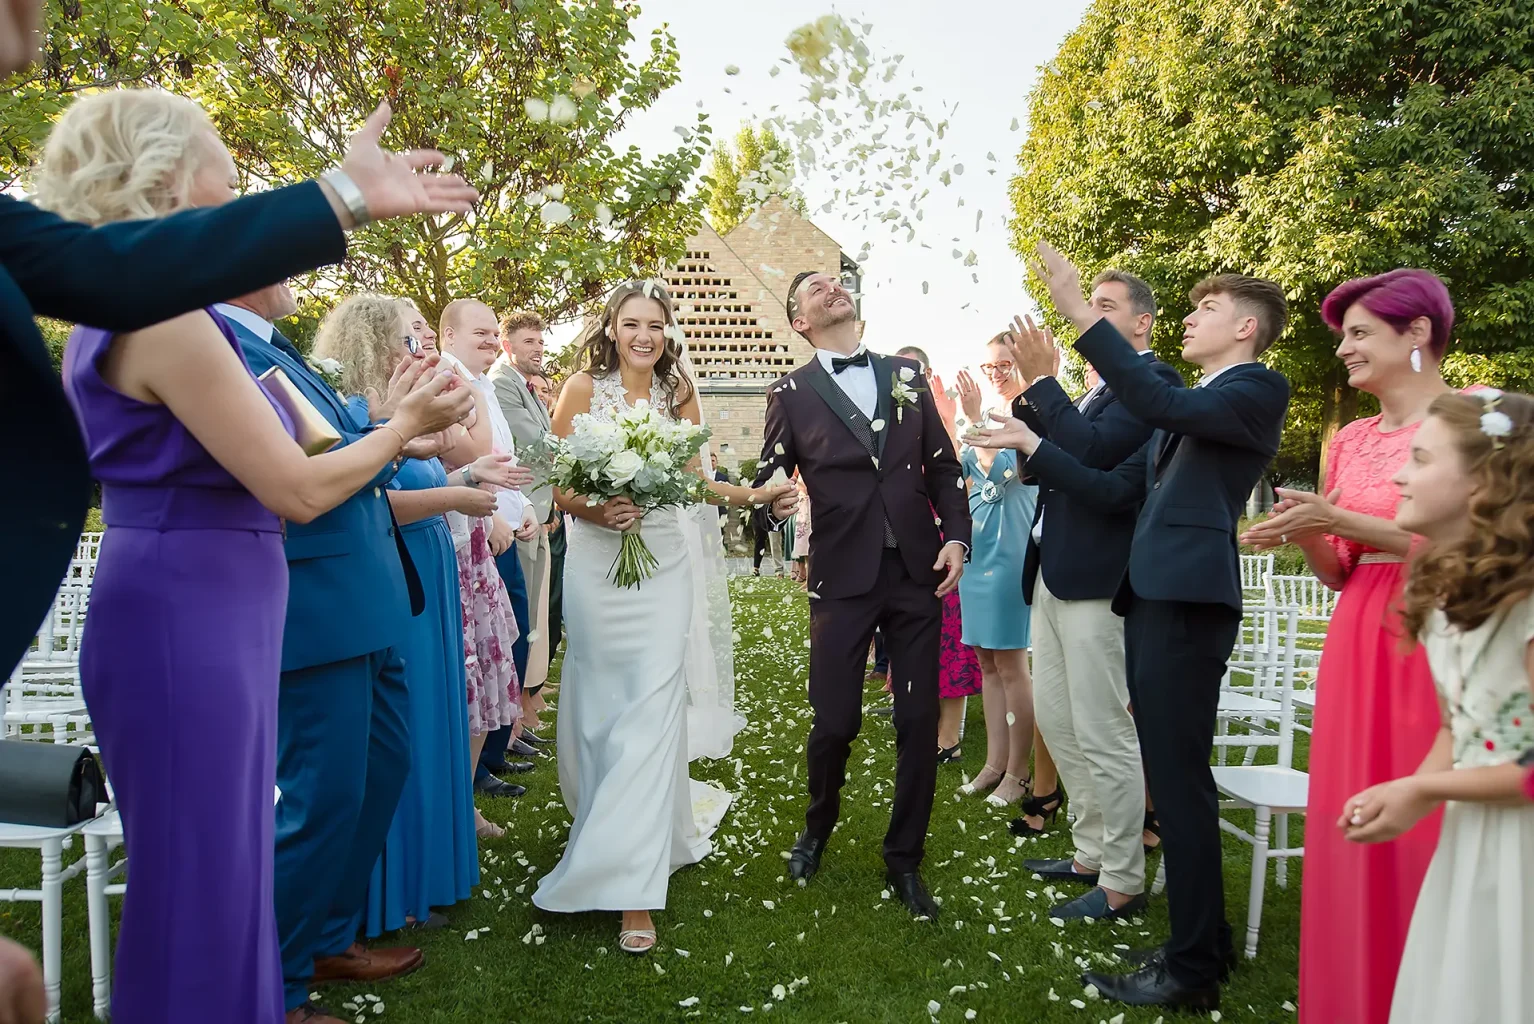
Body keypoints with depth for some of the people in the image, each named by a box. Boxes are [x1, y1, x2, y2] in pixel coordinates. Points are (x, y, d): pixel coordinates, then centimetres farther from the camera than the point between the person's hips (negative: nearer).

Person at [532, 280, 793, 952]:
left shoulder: (679, 393, 9)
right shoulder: (583, 388, 1)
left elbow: (695, 480, 9)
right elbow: (558, 483, -2)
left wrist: (749, 494, -6)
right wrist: (597, 512, -20)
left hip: (665, 566, 1)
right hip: (598, 563, -1)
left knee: (653, 712, -6)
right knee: (600, 708, 5)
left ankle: (633, 888, 0)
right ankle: (611, 829, 33)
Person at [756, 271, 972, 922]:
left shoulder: (907, 375, 12)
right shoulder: (792, 393, 4)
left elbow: (943, 465, 12)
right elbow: (768, 481, 2)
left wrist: (956, 537, -1)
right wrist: (774, 504, -21)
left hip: (917, 573, 2)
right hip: (842, 577, -2)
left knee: (919, 722, 5)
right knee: (835, 721, 0)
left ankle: (904, 860, 24)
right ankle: (818, 827, 33)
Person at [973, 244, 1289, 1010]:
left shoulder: (1258, 390, -3)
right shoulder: (1187, 411, 23)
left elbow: (1157, 403, -22)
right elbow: (1112, 492, 18)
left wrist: (1078, 311, -24)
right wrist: (1031, 445, 14)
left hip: (1187, 604, -9)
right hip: (1151, 600, 9)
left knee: (1179, 780, -4)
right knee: (1171, 776, 14)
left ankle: (1193, 969, 8)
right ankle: (1201, 938, 27)